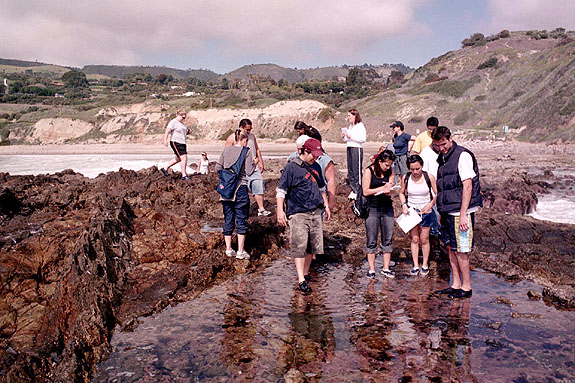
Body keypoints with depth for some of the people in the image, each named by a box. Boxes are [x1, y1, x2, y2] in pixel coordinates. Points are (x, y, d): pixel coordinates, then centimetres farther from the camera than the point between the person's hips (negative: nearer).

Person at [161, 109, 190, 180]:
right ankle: (184, 175, -11)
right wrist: (165, 140, -30)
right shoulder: (173, 122, -9)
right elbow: (167, 131, -18)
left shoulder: (182, 123, 18)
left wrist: (187, 132, 10)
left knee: (178, 159, 16)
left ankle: (165, 168, 29)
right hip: (175, 142, -10)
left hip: (182, 143, 10)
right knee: (183, 158, -15)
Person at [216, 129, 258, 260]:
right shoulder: (247, 151, -5)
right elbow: (249, 172, -10)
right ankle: (240, 251, 5)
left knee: (228, 219, 12)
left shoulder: (226, 149, 7)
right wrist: (254, 163, 9)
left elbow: (218, 167, 8)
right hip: (240, 188, -4)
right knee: (241, 220, 3)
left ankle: (228, 249, 17)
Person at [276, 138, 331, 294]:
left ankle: (306, 273, 26)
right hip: (297, 214, -7)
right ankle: (301, 280, -9)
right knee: (299, 246, -11)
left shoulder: (316, 167, 16)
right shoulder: (291, 167, -6)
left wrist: (326, 206, 26)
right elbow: (281, 190, -8)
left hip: (315, 213, 7)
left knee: (312, 246, 9)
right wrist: (280, 210, -16)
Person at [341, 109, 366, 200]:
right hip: (349, 149, 8)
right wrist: (344, 137, 5)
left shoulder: (360, 126, -4)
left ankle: (358, 191, -5)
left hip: (357, 149, -8)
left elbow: (363, 139, -15)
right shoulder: (350, 126, 19)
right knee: (350, 170, 6)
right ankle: (353, 190, 11)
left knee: (357, 170, -8)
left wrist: (351, 137, -16)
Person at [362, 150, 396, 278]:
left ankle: (386, 269, 15)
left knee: (387, 239, 6)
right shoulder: (369, 171, -6)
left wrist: (387, 190, -26)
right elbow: (365, 192, -10)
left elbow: (389, 192, -3)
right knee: (371, 241, 2)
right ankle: (371, 269, 10)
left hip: (387, 208, 4)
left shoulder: (390, 172, 4)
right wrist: (382, 188, -12)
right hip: (372, 208, -4)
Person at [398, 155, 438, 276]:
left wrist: (430, 205, -17)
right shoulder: (405, 178, -5)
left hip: (425, 212, -1)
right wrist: (404, 205, -5)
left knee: (424, 240, 7)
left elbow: (436, 194, -2)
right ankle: (415, 265, 17)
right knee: (414, 239, 7)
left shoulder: (429, 177, -11)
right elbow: (402, 193, 10)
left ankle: (425, 265, 23)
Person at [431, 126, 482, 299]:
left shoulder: (462, 156, -11)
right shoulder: (442, 158, 14)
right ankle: (456, 284, 21)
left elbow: (467, 186, -16)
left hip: (460, 211, -8)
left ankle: (466, 287, 10)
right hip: (448, 211, 8)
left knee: (460, 250, -2)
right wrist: (442, 212, 18)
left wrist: (463, 214, -20)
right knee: (451, 248, 12)